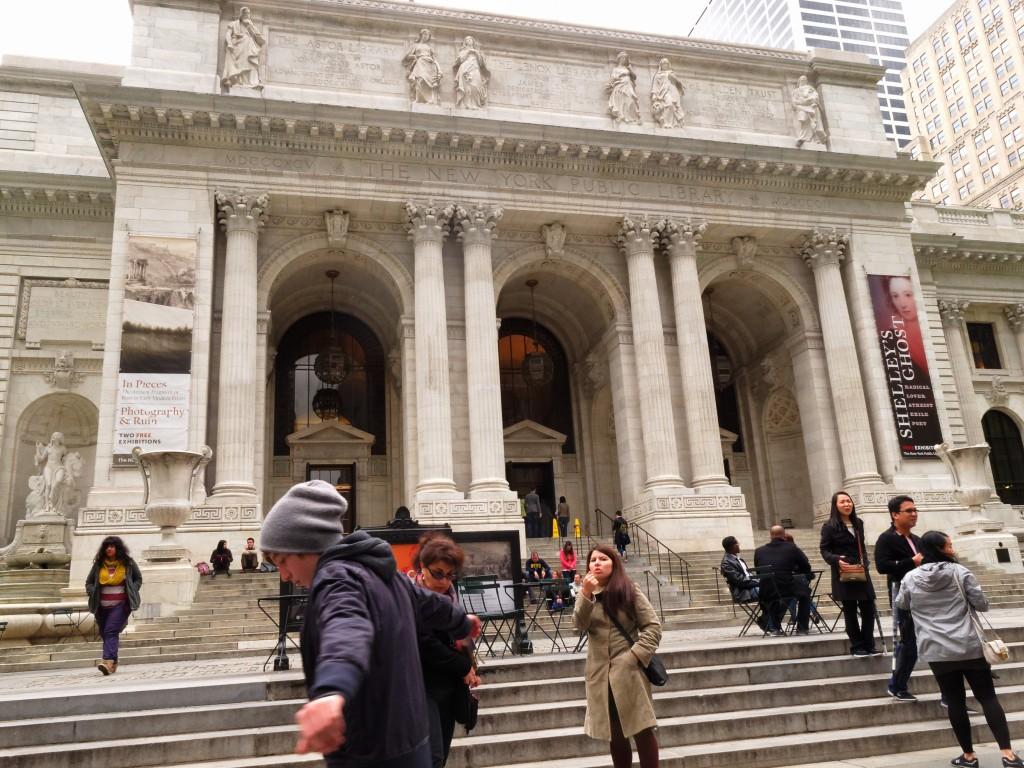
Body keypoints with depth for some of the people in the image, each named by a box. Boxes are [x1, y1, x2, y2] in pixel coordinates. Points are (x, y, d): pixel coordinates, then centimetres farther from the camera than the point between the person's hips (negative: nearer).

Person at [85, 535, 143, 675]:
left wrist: (131, 593, -2)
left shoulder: (127, 562, 2)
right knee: (105, 634, 8)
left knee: (111, 631, -18)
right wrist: (94, 594, -3)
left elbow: (138, 579, 12)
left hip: (120, 604, -4)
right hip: (102, 606, 4)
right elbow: (88, 583, 16)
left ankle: (108, 662, -29)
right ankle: (113, 663, 21)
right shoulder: (98, 564, 7)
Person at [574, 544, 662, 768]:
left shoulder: (629, 591, -2)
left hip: (628, 670, -3)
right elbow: (580, 625, -9)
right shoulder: (586, 594, 8)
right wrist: (586, 594, -23)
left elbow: (653, 626, -4)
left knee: (642, 729, -1)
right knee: (614, 734, 10)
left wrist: (636, 654, -16)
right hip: (601, 673, 3)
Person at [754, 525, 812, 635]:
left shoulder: (759, 551, 8)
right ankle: (802, 628, 27)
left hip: (766, 594, 2)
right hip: (787, 590, -2)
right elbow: (806, 568, 8)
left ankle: (774, 627, 29)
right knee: (804, 591, 28)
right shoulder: (792, 548, 2)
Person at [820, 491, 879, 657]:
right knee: (850, 611, 1)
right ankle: (857, 647, 10)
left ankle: (868, 645, 15)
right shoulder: (830, 526, -5)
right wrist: (837, 560, -24)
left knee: (868, 608, 3)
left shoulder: (858, 523, 15)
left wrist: (865, 564, 5)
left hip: (861, 573, 5)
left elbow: (862, 547, 21)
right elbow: (824, 550, -6)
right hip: (843, 575, -5)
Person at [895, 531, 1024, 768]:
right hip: (969, 646, -1)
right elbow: (982, 604, -2)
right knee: (988, 697, 8)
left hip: (937, 651, 1)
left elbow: (900, 605, 15)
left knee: (955, 701, 8)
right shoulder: (960, 572, -6)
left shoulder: (910, 578, 0)